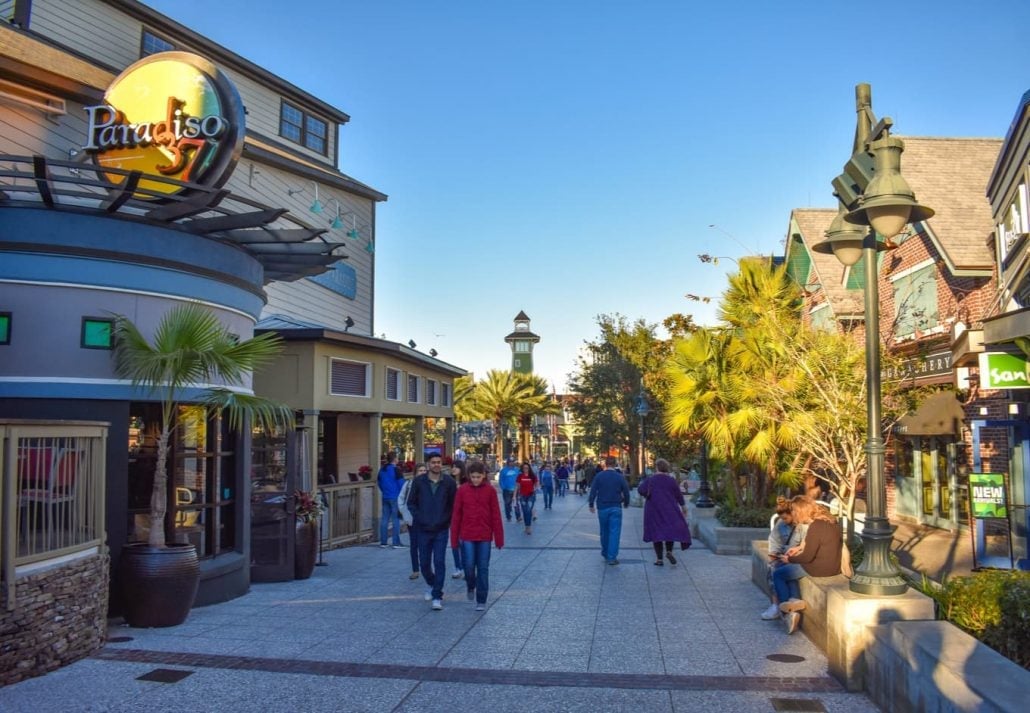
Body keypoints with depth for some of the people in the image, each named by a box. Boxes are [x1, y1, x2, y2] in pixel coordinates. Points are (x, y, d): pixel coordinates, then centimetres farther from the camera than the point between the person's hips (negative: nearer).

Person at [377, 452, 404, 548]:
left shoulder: (382, 469, 10)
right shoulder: (396, 470, -13)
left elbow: (379, 482, 17)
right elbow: (401, 483, -14)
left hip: (385, 497, 7)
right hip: (395, 498, -7)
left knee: (384, 519, 10)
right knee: (396, 520, -2)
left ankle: (383, 542, 12)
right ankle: (396, 543, -1)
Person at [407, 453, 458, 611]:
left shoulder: (449, 482, -3)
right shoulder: (419, 481, -1)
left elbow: (454, 504, 2)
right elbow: (411, 503, 5)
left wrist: (447, 520, -5)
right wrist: (419, 518, -5)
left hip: (441, 529, -2)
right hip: (423, 529, 2)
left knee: (439, 562, -6)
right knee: (424, 562, 11)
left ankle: (437, 596, 2)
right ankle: (431, 585, 39)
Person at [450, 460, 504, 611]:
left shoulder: (490, 490, -3)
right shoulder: (462, 490, -3)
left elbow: (496, 515, -1)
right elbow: (456, 514, 1)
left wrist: (499, 538, -2)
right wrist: (454, 538, 1)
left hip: (485, 536, 0)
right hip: (467, 535, 0)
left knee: (483, 568, 4)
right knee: (469, 566, -1)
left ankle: (481, 601, 15)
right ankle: (470, 586, 31)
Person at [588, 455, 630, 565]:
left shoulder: (598, 476, -3)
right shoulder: (620, 477, -3)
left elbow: (593, 491, -6)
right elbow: (626, 492, 2)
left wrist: (591, 504, 4)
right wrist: (626, 503, 19)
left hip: (602, 508, 2)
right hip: (616, 508, -2)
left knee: (604, 532, 16)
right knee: (614, 532, -2)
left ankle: (605, 554, 29)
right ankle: (612, 557, -8)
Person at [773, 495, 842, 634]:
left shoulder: (815, 527, -22)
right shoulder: (828, 519, 5)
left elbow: (807, 557, -18)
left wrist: (789, 559, -2)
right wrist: (799, 548, 15)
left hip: (820, 568, -9)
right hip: (832, 565, 9)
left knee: (777, 574, 6)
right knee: (789, 569, 23)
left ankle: (788, 613, 4)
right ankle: (795, 600, 4)